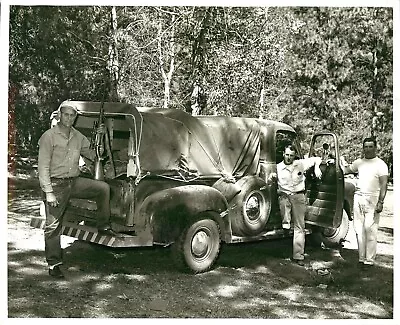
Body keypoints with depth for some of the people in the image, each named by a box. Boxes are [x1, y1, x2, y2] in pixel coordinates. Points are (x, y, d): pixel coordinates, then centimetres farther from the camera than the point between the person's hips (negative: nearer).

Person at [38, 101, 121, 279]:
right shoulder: (49, 136, -9)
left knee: (103, 188, -8)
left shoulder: (78, 137, 9)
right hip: (56, 184, -5)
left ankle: (103, 227, 5)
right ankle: (53, 264, 7)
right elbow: (43, 167, -13)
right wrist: (48, 192, -19)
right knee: (53, 225, -3)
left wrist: (100, 137, 3)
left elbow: (93, 155, 17)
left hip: (74, 181, 5)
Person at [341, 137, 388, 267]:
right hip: (358, 197, 5)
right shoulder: (359, 162, 15)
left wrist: (381, 202, -16)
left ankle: (370, 259, -4)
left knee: (370, 229, -8)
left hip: (372, 199, -5)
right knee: (359, 229, 5)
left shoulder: (380, 164, -1)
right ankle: (361, 258, 10)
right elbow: (346, 170, 21)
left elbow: (384, 185, -7)